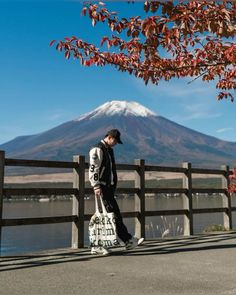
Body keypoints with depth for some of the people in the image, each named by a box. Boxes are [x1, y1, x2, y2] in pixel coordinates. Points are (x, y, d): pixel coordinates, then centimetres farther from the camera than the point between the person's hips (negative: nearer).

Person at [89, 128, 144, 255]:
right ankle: (128, 241, -1)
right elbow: (93, 169, -18)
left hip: (109, 187, 10)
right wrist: (96, 186, -24)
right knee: (115, 214, -7)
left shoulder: (109, 150, 20)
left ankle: (97, 246, 12)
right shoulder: (97, 150, -10)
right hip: (102, 187, -10)